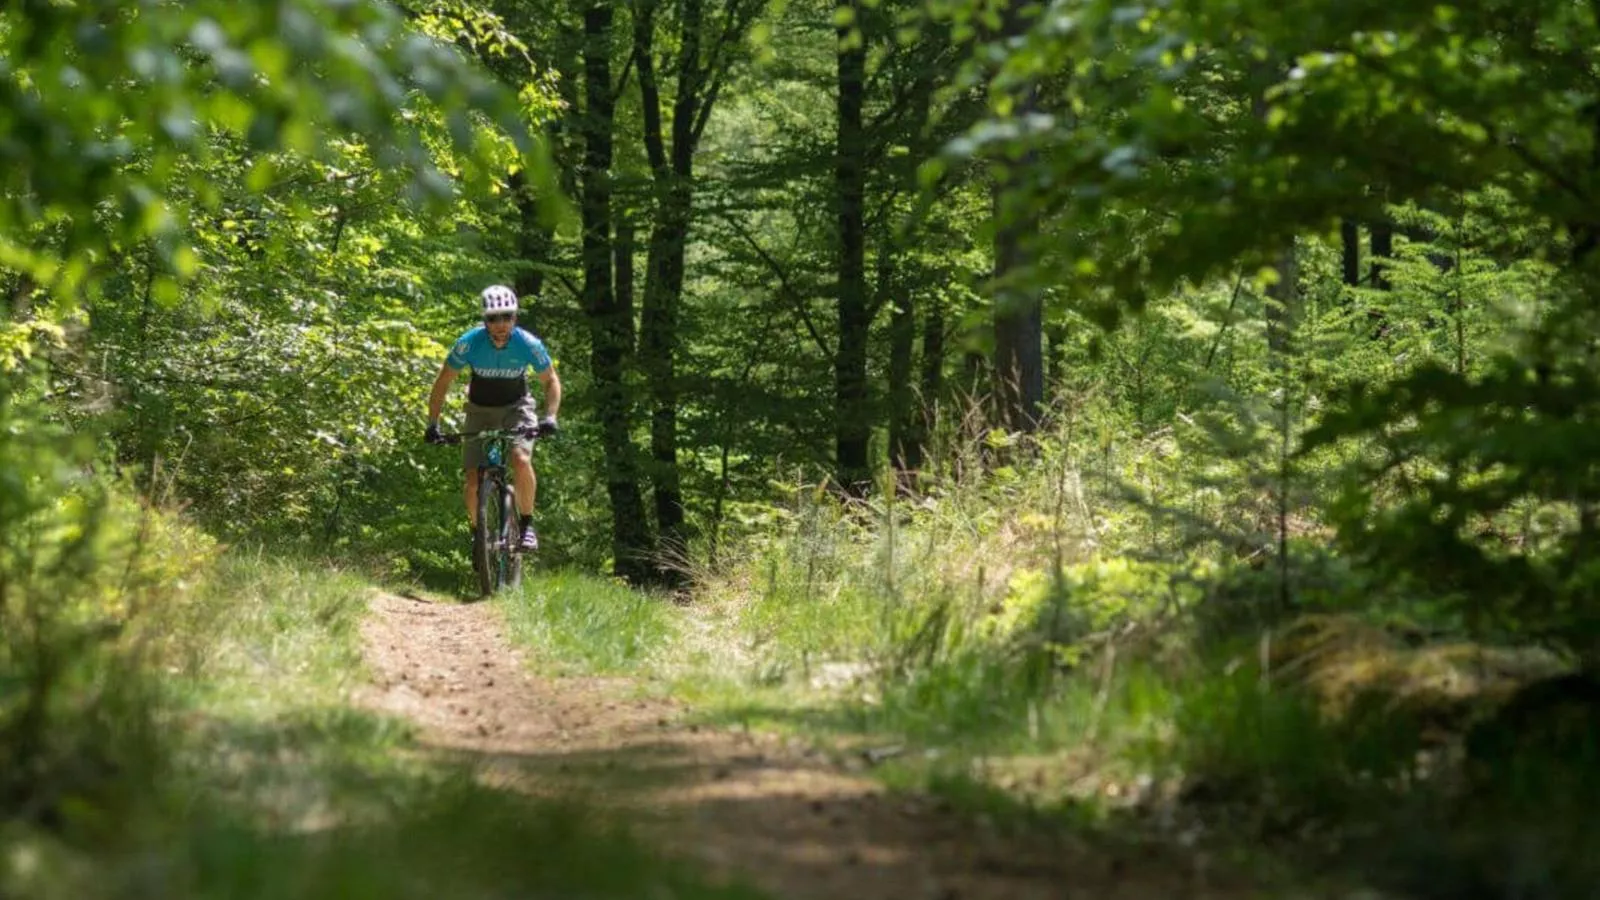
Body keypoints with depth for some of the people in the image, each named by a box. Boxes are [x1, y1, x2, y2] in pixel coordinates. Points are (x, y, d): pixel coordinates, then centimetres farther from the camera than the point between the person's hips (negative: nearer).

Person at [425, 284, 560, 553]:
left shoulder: (528, 344, -24)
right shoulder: (469, 343, -24)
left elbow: (551, 381, -10)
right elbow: (443, 382, -13)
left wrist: (549, 417, -26)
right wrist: (432, 424, -21)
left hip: (516, 407, -1)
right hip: (480, 411, 1)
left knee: (521, 460, -28)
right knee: (473, 480, -8)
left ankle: (527, 524, -12)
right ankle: (478, 533, 15)